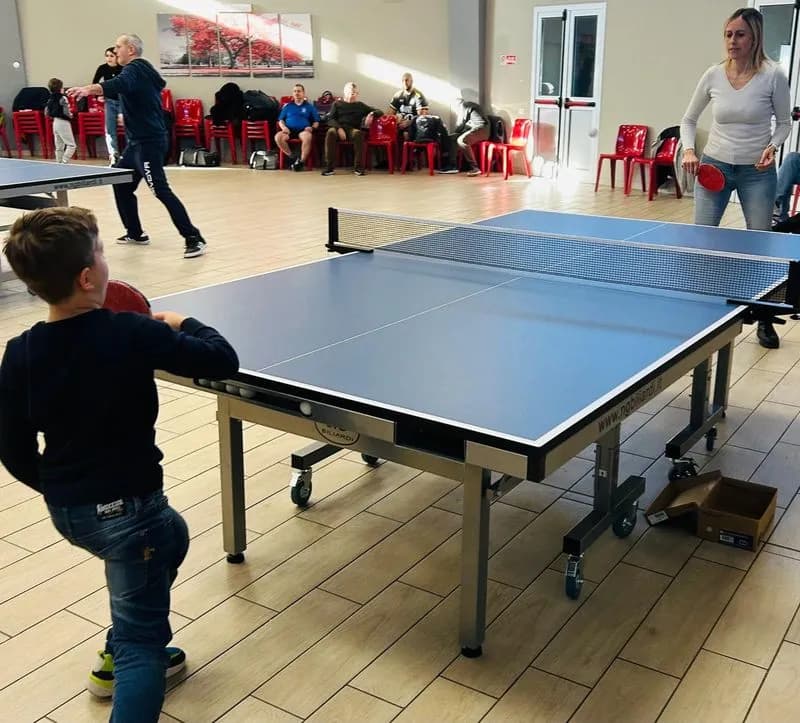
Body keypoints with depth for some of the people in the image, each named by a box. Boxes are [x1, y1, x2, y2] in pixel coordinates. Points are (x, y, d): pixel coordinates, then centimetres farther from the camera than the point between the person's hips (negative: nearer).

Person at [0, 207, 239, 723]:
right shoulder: (131, 334, -21)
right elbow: (223, 360, -13)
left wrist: (57, 490, 18)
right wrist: (182, 325, 5)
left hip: (64, 508, 7)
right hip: (123, 507, -7)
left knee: (169, 537, 33)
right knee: (142, 640, 5)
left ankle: (121, 658, 46)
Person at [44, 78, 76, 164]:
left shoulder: (50, 99, 8)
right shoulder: (62, 98, -13)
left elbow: (46, 113, 11)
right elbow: (66, 112, -20)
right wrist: (70, 115, 1)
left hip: (55, 123, 8)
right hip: (63, 123, -8)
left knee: (59, 147, 13)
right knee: (71, 145, -5)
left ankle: (59, 163, 14)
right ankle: (64, 162, -18)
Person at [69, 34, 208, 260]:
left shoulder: (134, 69, -14)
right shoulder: (140, 70, 17)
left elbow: (118, 84, -36)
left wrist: (89, 89, -49)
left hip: (148, 141, -10)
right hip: (138, 141, 10)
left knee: (161, 191, -15)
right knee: (121, 185, 15)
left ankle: (194, 239, -15)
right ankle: (135, 233, 24)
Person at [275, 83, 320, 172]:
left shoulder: (309, 107, 19)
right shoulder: (287, 106, 23)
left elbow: (316, 122, 14)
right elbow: (280, 120, 19)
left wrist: (312, 128, -7)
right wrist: (283, 127, -3)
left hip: (303, 130, -2)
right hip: (289, 130, 2)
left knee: (308, 136, -40)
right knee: (278, 137, -32)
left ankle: (302, 161, -30)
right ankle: (292, 157, -19)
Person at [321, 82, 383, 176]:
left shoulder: (360, 105, 22)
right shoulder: (337, 104, 20)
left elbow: (380, 112, 20)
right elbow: (330, 119, 6)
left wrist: (372, 114, -5)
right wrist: (339, 128, -15)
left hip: (353, 129, 0)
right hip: (338, 128, 0)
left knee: (358, 133, -36)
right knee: (331, 132, -35)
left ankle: (358, 167, -33)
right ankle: (328, 167, -35)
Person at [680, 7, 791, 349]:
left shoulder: (773, 76, -8)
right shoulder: (714, 75, -3)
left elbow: (784, 123, 3)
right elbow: (689, 120, 9)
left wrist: (772, 147, -16)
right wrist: (689, 150, -8)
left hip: (757, 171, -2)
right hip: (714, 166, 2)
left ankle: (764, 319, 18)